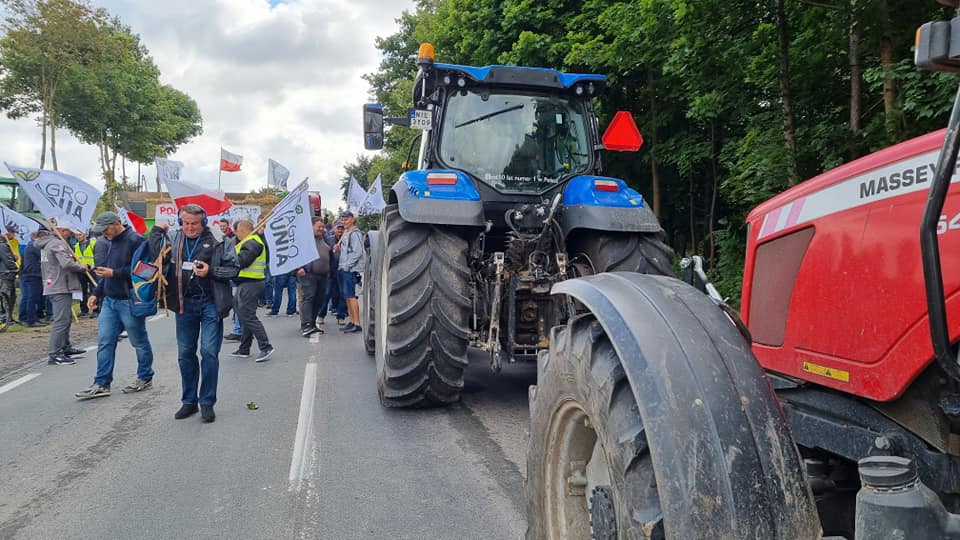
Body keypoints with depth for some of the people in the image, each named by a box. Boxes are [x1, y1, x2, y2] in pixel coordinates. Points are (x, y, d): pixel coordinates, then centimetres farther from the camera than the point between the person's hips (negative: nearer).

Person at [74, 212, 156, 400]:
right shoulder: (111, 242, 16)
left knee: (139, 342, 5)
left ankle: (145, 378, 19)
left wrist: (114, 273, -18)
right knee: (104, 342, 5)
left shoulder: (136, 241, -13)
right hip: (109, 300, 9)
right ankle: (101, 384, 8)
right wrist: (96, 293, 17)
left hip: (129, 301, -8)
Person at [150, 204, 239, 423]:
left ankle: (207, 402, 8)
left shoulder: (217, 240, -7)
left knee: (209, 352, -5)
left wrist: (211, 271, -18)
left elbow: (234, 269, -5)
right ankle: (189, 401, 24)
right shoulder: (173, 240, 5)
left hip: (210, 303, -4)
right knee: (185, 354, 11)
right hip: (184, 304, 4)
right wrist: (157, 230, -1)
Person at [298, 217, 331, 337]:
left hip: (323, 275, 8)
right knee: (308, 298, -13)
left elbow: (329, 255, 31)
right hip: (308, 274, -8)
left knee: (320, 300, 8)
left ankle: (312, 324, 18)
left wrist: (328, 270, 25)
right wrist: (299, 267, -17)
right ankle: (306, 326, -17)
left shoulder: (324, 239, 22)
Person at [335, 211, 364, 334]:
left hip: (351, 269, -10)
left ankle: (357, 324, -9)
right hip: (343, 269, 10)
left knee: (350, 296, -11)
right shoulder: (346, 234, 20)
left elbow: (358, 252, -18)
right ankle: (352, 321, 19)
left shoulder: (355, 233, -10)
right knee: (346, 296, 12)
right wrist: (338, 249, 6)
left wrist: (347, 266, -18)